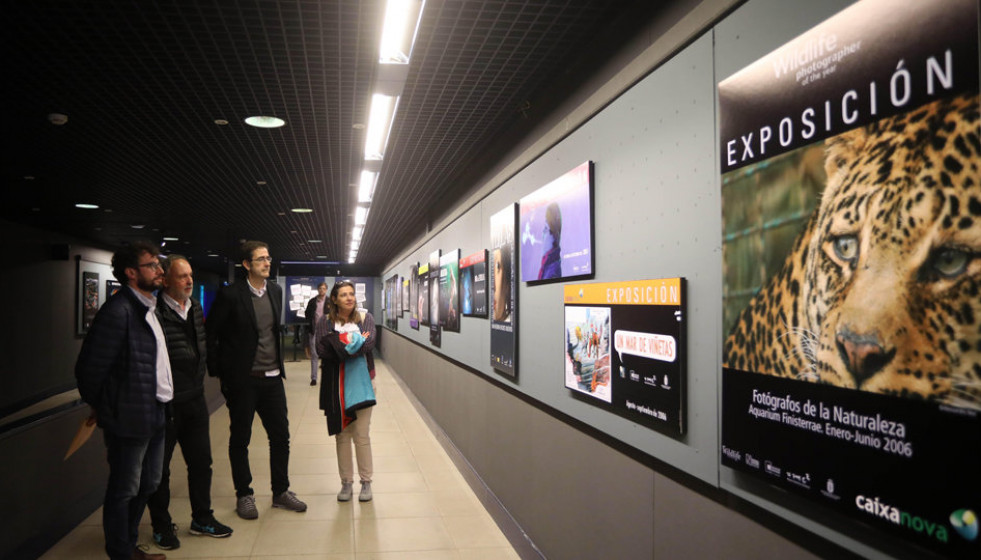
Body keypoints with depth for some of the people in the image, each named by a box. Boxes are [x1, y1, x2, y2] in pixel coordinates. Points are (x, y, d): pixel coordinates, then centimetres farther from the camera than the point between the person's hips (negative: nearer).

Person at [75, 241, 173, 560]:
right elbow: (90, 366, -16)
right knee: (124, 491, 6)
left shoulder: (148, 309, 12)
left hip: (155, 416, 9)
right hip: (129, 419, -9)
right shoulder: (118, 310, -17)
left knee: (147, 485, 20)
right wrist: (98, 406, -1)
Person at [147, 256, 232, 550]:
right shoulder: (155, 313, -18)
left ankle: (202, 519, 32)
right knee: (159, 467, 10)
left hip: (194, 399, 7)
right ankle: (162, 526, 28)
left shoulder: (195, 308, 7)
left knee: (201, 461, 16)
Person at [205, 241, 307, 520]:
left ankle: (281, 491, 26)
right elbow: (211, 334, -6)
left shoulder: (275, 291, 6)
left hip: (272, 378, 5)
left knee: (281, 436, 10)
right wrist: (218, 371, -6)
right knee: (240, 439, 9)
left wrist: (278, 362, 12)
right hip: (242, 380, -5)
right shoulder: (231, 294, -11)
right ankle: (244, 495, 24)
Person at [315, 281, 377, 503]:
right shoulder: (325, 322, 4)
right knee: (342, 435, 6)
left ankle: (366, 482, 13)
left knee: (362, 435, 1)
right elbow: (322, 349, -10)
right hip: (336, 384, 0)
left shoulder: (365, 318, 6)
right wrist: (355, 344, -13)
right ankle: (346, 483, 17)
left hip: (360, 382, 0)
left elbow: (369, 343, -10)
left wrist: (341, 346, -14)